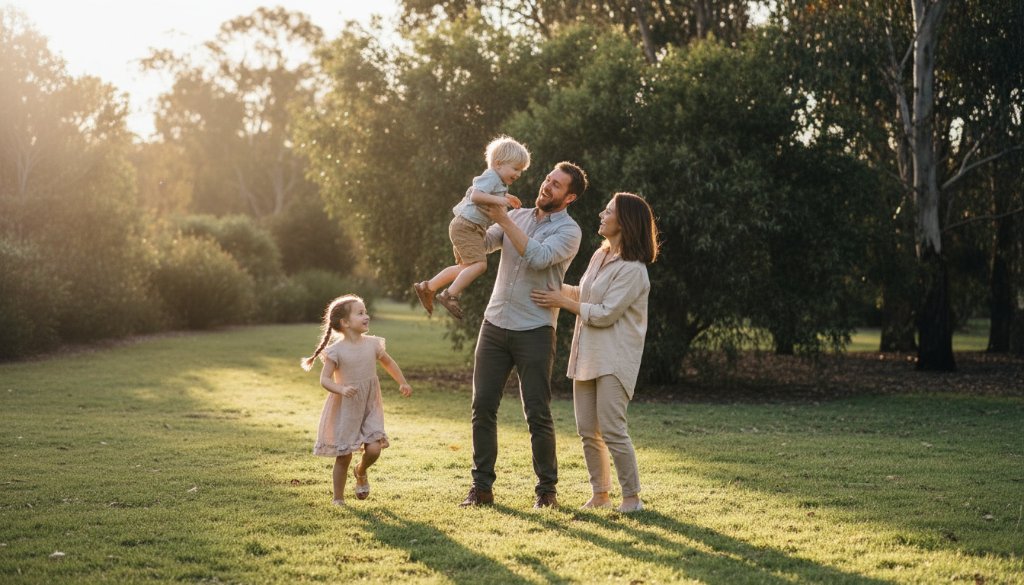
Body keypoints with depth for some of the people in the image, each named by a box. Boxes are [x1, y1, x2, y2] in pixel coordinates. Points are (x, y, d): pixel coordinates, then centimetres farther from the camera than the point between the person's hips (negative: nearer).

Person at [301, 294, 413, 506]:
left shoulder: (372, 344, -1)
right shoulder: (337, 350, -13)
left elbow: (389, 363, 18)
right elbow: (324, 379, -16)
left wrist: (402, 383, 20)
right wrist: (341, 389, -33)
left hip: (370, 408, 3)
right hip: (345, 409, -3)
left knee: (374, 449, -12)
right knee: (343, 455, 2)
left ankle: (361, 472, 23)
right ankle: (338, 498, 19)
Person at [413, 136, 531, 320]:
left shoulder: (499, 182, 16)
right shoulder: (490, 177, -16)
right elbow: (475, 196, -30)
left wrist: (506, 199, 20)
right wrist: (497, 199, -38)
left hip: (469, 228, 11)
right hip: (466, 226, -11)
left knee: (465, 267, 20)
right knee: (479, 263, -21)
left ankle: (427, 287, 27)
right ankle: (450, 295, -18)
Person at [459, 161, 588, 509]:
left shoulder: (568, 231, -5)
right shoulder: (518, 216, 13)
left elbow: (538, 257, -22)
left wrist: (503, 219, -19)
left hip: (534, 330, -5)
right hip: (494, 324, 5)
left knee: (537, 413, -3)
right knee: (483, 406, 3)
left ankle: (546, 489, 9)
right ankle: (482, 486, 11)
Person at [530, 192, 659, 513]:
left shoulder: (632, 269, -16)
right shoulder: (600, 256, 13)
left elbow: (605, 313, -19)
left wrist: (561, 301, -12)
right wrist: (556, 287, 18)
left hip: (614, 359, -9)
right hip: (587, 354, 9)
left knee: (612, 429, -10)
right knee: (587, 430, 9)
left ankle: (632, 496, 0)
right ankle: (600, 493, 19)